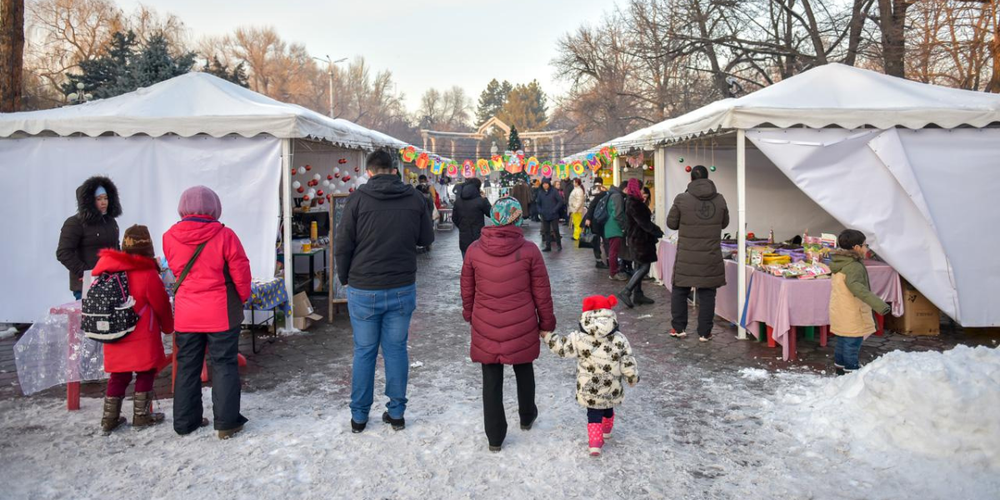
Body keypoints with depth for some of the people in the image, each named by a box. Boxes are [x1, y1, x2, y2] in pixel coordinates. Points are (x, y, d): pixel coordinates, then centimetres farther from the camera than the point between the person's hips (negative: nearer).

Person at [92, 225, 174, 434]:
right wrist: (168, 326, 13)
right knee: (145, 374, 9)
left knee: (118, 376, 15)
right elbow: (161, 305, -5)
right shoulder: (148, 274, -15)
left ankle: (109, 418, 18)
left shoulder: (106, 269, 2)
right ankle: (141, 415, 14)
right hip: (142, 337, -5)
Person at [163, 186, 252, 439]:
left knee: (187, 366, 14)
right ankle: (226, 422, 7)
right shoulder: (224, 235, -14)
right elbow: (240, 273, -8)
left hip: (186, 313, 4)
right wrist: (243, 297, 9)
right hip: (221, 312, -3)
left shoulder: (170, 238, -3)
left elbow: (176, 269, 11)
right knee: (224, 365, 5)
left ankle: (185, 421, 22)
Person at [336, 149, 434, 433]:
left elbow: (343, 245, -6)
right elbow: (427, 238, 8)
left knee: (364, 351, 10)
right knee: (396, 349, 12)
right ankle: (396, 412, 19)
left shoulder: (358, 199, -9)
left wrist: (344, 279, 8)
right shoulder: (414, 198, -2)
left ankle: (359, 416, 19)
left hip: (363, 290, -1)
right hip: (402, 289, 2)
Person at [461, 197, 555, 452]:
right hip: (522, 326, 0)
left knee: (491, 380, 10)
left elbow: (467, 289, 4)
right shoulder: (529, 250, -11)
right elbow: (542, 292, -5)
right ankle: (527, 416, 44)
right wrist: (546, 322, 8)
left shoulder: (475, 250, -7)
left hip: (486, 327, 0)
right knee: (524, 370, 23)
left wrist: (469, 314, 21)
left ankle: (495, 437, 18)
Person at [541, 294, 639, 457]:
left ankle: (595, 443, 2)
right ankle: (606, 430, 51)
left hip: (588, 390, -2)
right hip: (612, 390, 2)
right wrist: (633, 378, 10)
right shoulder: (619, 340, -13)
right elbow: (628, 364, -8)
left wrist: (546, 335, 6)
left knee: (593, 415, 13)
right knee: (608, 410, 28)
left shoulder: (579, 339, -17)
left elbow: (561, 348, -6)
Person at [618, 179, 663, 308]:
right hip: (640, 238, -11)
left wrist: (655, 230, 13)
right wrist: (657, 232, -12)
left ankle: (637, 294, 19)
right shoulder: (634, 204, -19)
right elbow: (643, 222, -21)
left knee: (640, 266, 14)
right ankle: (625, 292, -12)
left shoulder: (632, 201, 12)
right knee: (645, 267, -9)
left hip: (636, 238, 11)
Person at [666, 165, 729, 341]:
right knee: (707, 294, 7)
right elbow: (724, 223, 13)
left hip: (686, 257, -1)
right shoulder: (720, 200, 0)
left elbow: (671, 223, 0)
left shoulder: (682, 199, -9)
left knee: (679, 291, 13)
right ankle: (704, 333, 11)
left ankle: (678, 328, 19)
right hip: (711, 257, 2)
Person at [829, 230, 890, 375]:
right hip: (852, 318, -10)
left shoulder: (839, 264, 8)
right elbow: (855, 286, -41)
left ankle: (840, 366, 34)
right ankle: (851, 369, 8)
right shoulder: (855, 267, -22)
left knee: (842, 342, 22)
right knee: (852, 343, 1)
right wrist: (877, 303, -49)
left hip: (839, 313, 10)